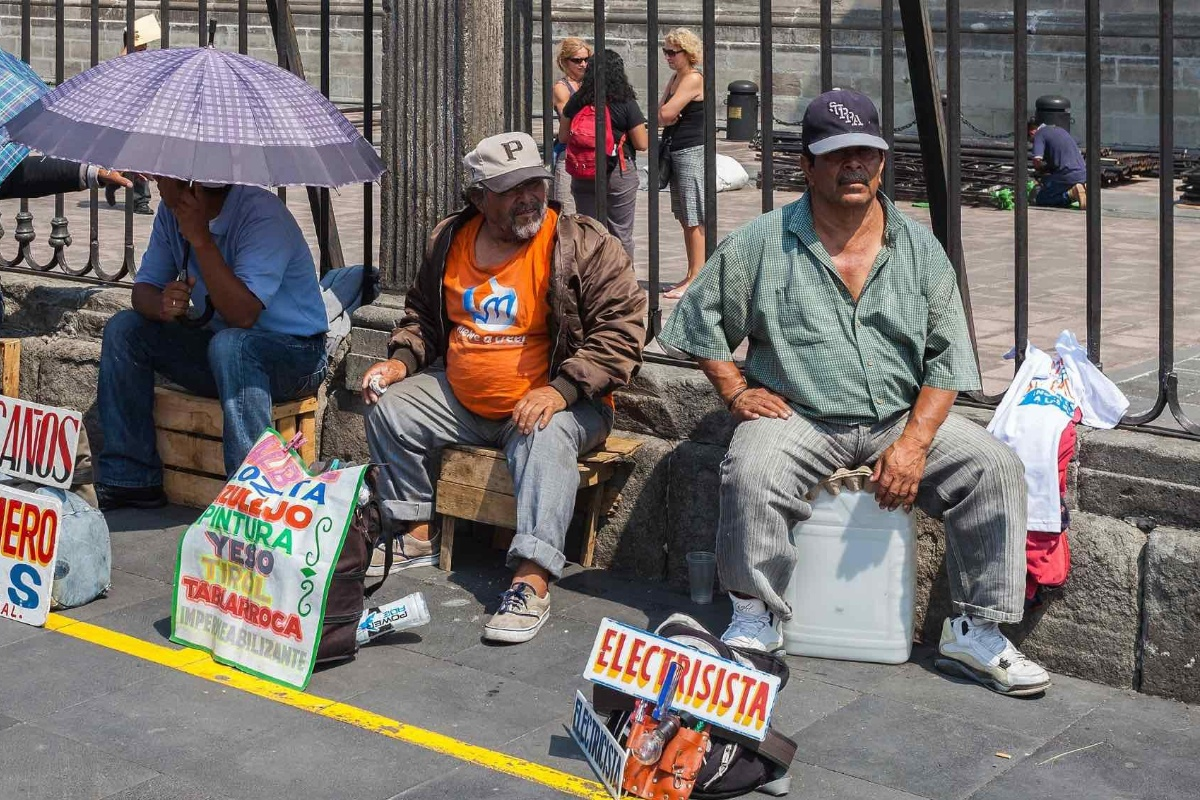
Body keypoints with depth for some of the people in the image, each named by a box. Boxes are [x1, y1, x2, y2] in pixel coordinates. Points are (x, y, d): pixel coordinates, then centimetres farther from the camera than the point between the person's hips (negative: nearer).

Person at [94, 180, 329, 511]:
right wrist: (162, 305, -24)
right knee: (124, 329, -5)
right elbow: (144, 288, 1)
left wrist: (200, 238, -34)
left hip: (295, 354, -7)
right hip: (217, 342, 8)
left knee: (229, 346, -38)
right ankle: (130, 479, -3)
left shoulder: (262, 214, -25)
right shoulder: (172, 211, -2)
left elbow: (242, 314, -33)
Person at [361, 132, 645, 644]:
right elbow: (423, 314, 22)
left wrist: (560, 390, -28)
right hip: (461, 400, 6)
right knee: (386, 407, -1)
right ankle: (417, 537, 8)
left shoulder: (585, 245, -12)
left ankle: (531, 583, -44)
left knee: (545, 437, -36)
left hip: (558, 403, -6)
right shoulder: (449, 241, 4)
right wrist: (401, 361, 2)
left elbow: (621, 328, -18)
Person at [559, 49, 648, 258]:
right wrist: (646, 132, 12)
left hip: (583, 177, 3)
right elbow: (642, 144, -9)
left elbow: (563, 137, 7)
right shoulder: (626, 104, -10)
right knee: (621, 235, 7)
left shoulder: (576, 102, -1)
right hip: (620, 175, -3)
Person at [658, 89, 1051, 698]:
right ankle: (756, 617, -13)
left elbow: (948, 356, 4)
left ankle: (975, 630, -8)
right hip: (799, 418, -2)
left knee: (994, 466, -19)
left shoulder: (918, 248, 7)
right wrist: (736, 391, -4)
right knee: (751, 473, -34)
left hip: (903, 418, 3)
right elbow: (697, 319, 9)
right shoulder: (762, 244, 1)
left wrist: (913, 442, -11)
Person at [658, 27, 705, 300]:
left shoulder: (693, 79, -13)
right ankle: (691, 277, 19)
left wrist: (666, 113, 2)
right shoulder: (675, 78, 16)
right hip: (676, 152, 10)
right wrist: (669, 115, -10)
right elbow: (661, 114, 10)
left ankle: (696, 280, -7)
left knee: (694, 220, -8)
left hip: (692, 152, -10)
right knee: (685, 218, 13)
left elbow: (665, 114, -19)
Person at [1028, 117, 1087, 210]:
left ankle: (1071, 194, -17)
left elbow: (1037, 160, -17)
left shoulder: (1039, 134, -1)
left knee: (1040, 200, 2)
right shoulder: (1059, 129, 25)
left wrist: (1042, 170, 6)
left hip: (1067, 176, -8)